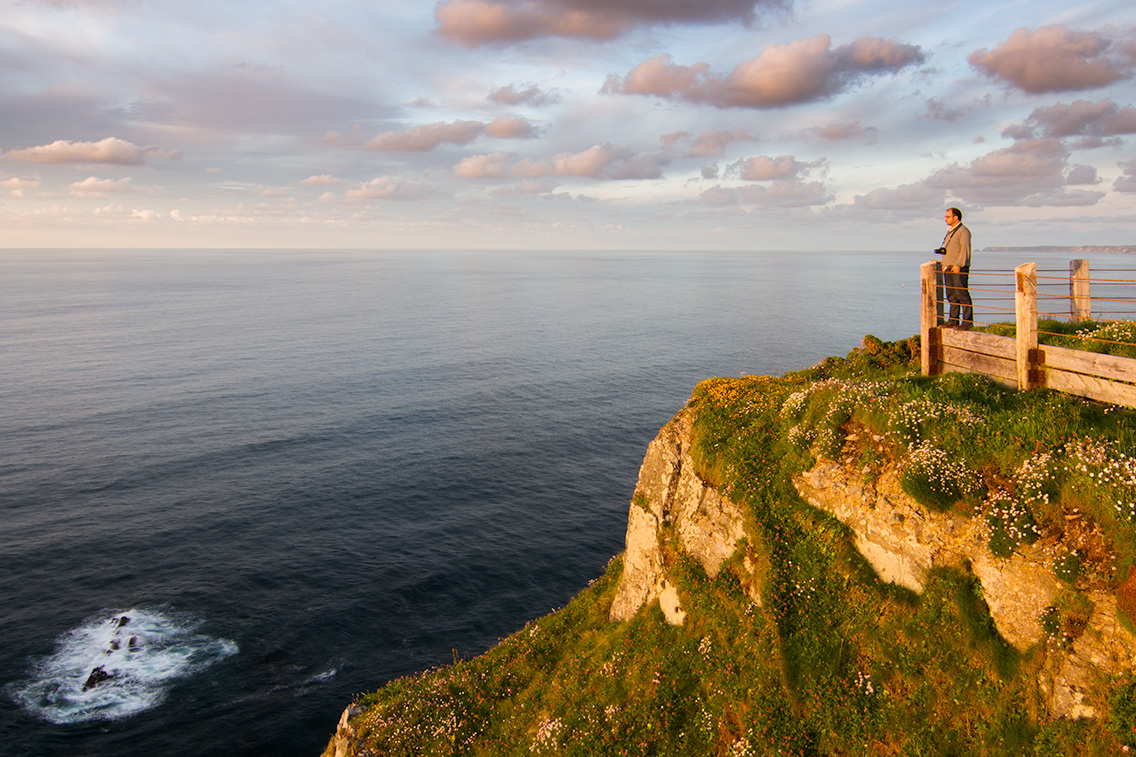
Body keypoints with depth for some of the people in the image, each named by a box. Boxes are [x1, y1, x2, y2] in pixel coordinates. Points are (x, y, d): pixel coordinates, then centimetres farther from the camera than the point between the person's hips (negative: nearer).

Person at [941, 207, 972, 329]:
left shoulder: (963, 231, -8)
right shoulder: (950, 231, 21)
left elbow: (965, 249, -16)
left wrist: (958, 265, -22)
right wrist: (944, 264, 15)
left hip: (959, 269, -9)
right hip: (948, 268, 9)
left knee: (962, 294, -10)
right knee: (951, 296, 10)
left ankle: (967, 321, -8)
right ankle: (953, 320, 14)